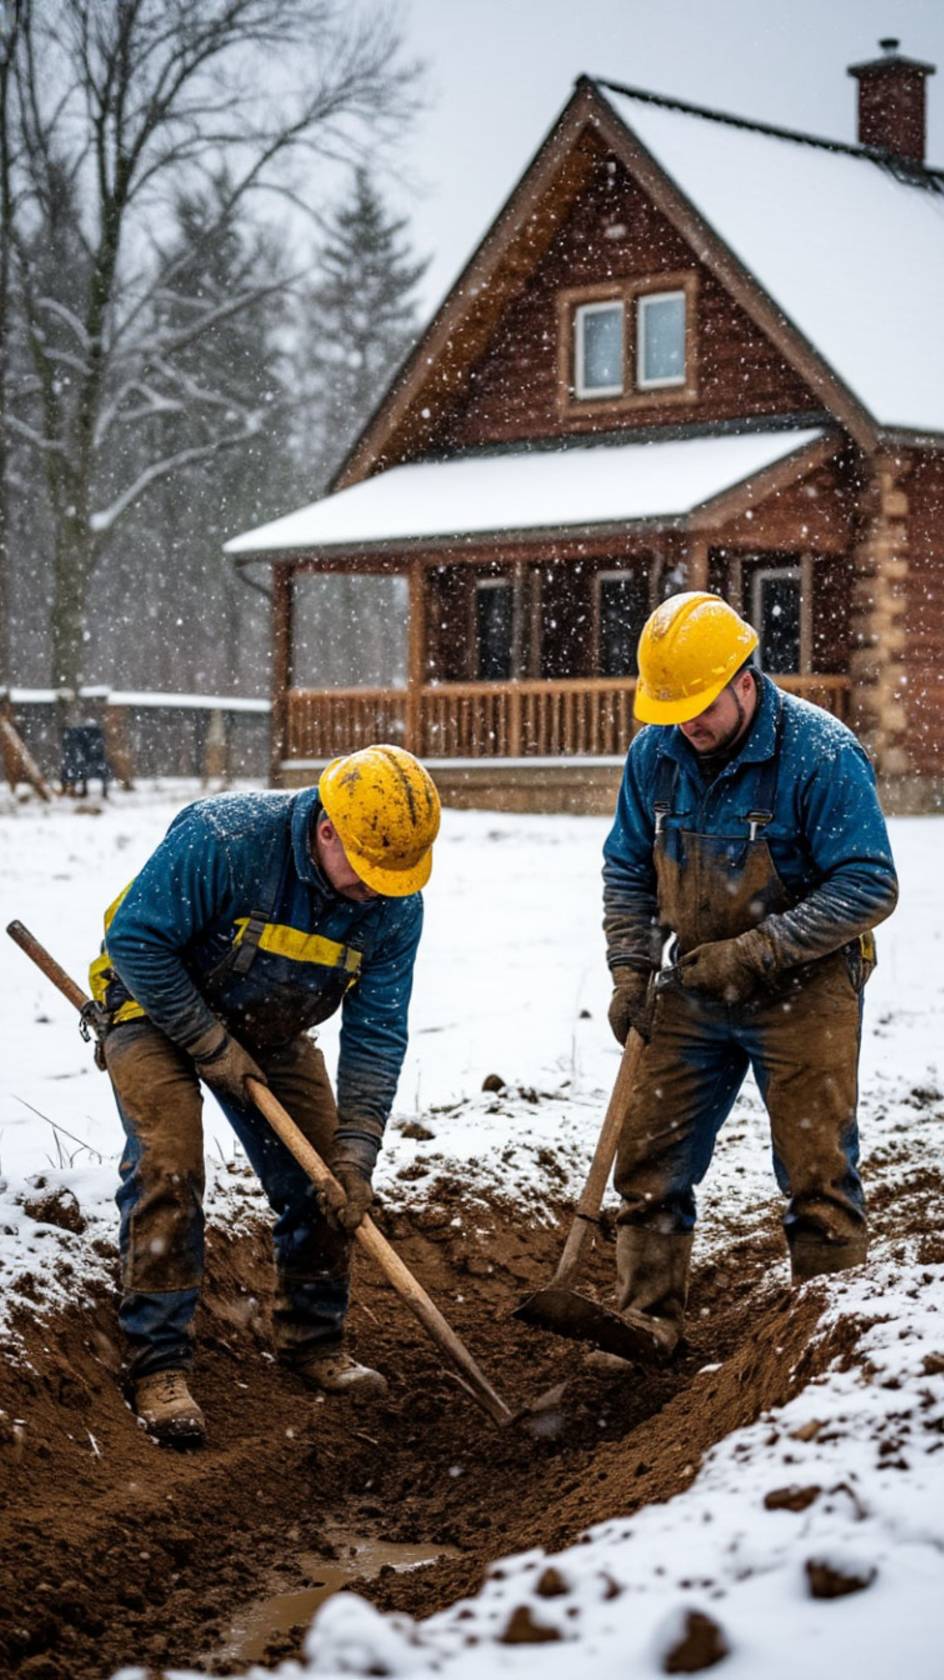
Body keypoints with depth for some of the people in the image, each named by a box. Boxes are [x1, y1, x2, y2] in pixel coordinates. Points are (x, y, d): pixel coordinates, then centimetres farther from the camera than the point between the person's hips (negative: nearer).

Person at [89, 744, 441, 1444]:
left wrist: (356, 1153, -22)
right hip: (159, 1010, -5)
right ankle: (159, 1366, -11)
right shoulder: (222, 838, -35)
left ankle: (313, 1342, 20)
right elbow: (135, 939, -27)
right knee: (168, 1171, -19)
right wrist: (211, 1045, -23)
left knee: (324, 1180, 1)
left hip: (272, 1032, 5)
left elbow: (375, 1033, -14)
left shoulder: (396, 904, -18)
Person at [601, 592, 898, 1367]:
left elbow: (869, 887, -18)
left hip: (803, 993, -5)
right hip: (692, 993, 5)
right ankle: (647, 1324, 19)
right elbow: (627, 869, 11)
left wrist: (754, 952, -22)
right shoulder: (654, 753, -1)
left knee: (818, 1176, -1)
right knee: (650, 1160, 7)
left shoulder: (821, 753, -18)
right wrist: (631, 970, -1)